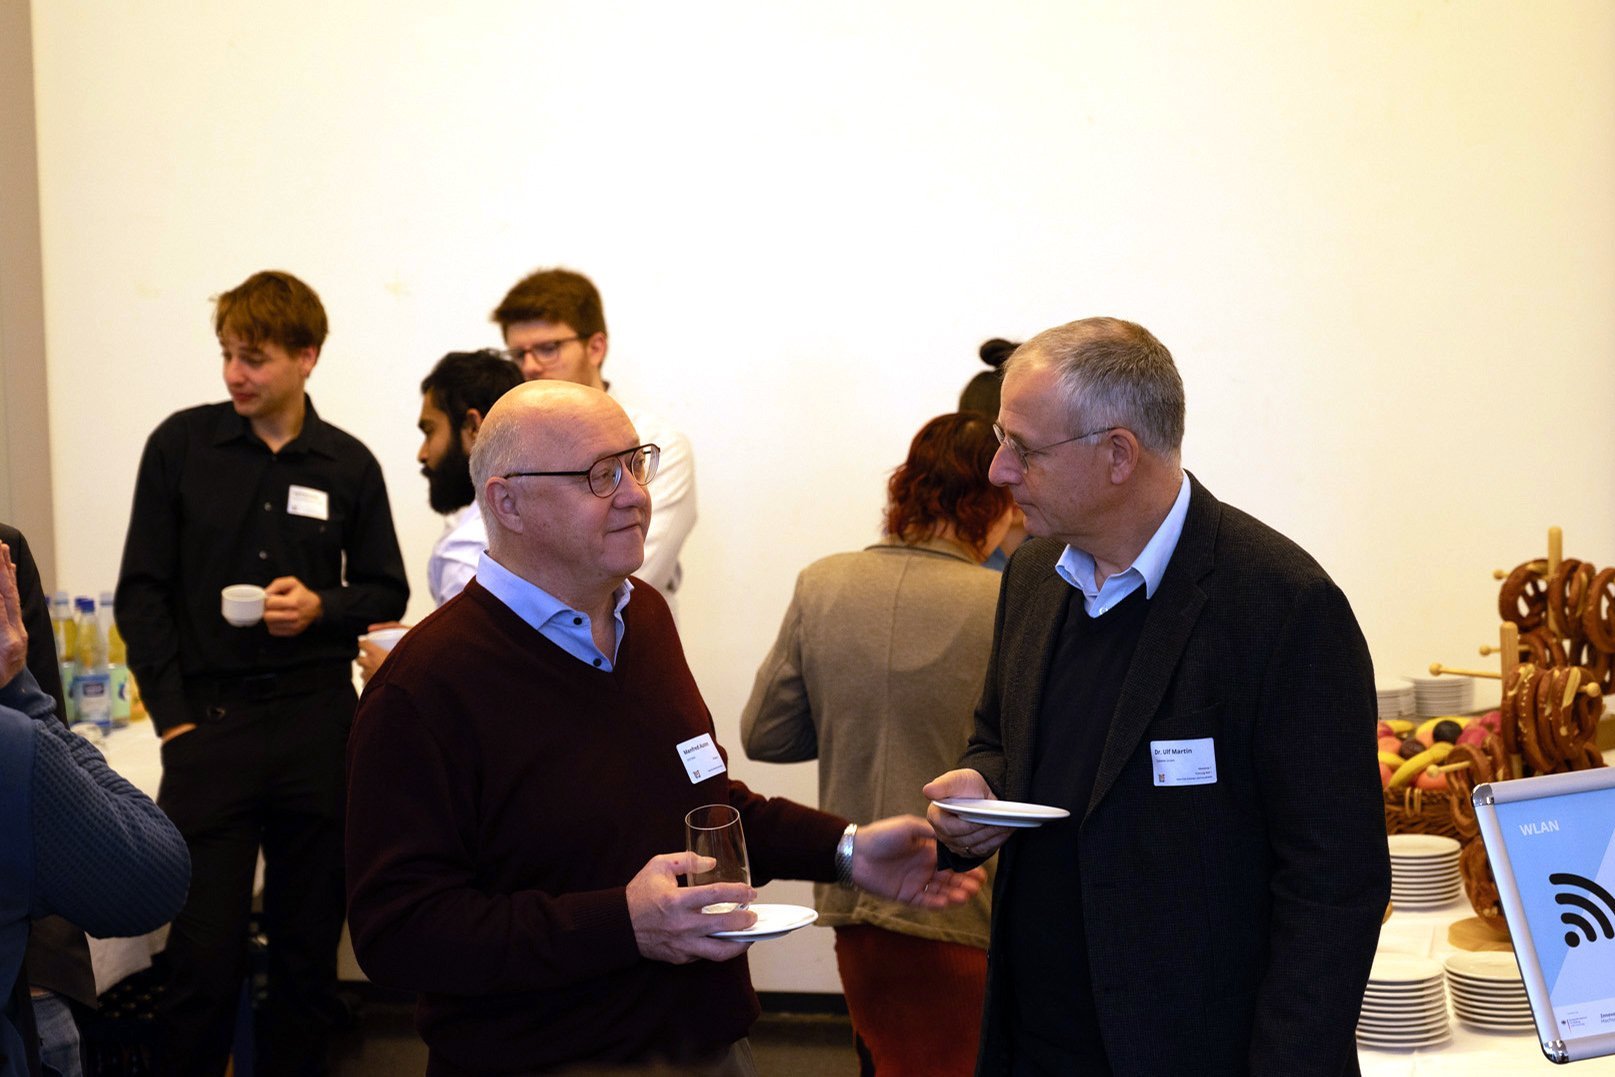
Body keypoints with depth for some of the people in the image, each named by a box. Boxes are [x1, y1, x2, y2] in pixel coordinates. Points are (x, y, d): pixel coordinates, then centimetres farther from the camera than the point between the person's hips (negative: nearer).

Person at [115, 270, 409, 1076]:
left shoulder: (349, 466, 4)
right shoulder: (180, 444, 1)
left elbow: (386, 593, 12)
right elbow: (143, 590, 2)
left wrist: (323, 607, -9)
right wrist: (172, 715, -6)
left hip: (318, 723, 2)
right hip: (208, 720, -1)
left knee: (309, 946, 8)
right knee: (204, 952, -4)